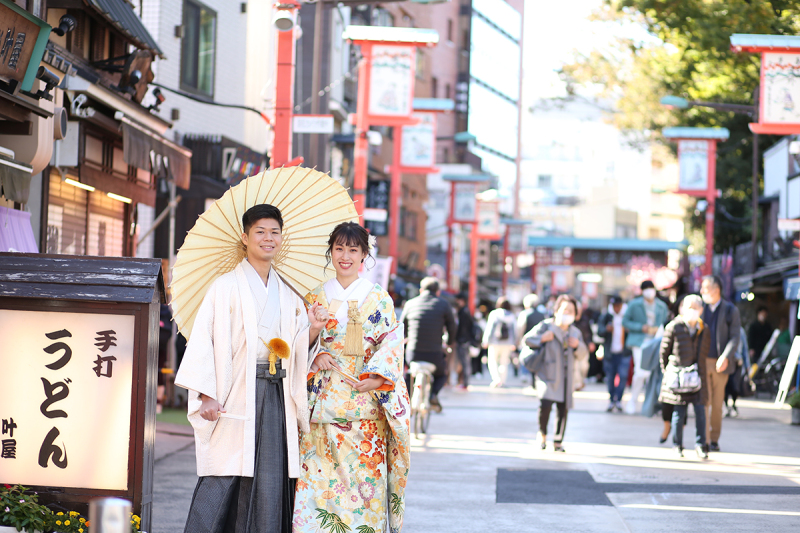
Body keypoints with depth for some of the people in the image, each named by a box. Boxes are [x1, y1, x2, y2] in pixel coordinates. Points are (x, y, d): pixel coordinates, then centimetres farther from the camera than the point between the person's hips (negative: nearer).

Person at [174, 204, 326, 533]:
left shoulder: (288, 295, 16)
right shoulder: (226, 287, 2)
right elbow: (204, 339, -5)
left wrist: (312, 330, -3)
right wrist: (206, 394, -14)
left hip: (276, 395, 4)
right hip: (235, 395, -4)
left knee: (270, 481, -1)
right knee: (222, 481, -9)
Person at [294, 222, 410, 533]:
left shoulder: (380, 300, 8)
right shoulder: (316, 298, 13)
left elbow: (391, 345, 2)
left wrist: (376, 378, -14)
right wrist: (316, 355, -8)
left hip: (366, 401, -1)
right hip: (324, 400, 1)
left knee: (365, 477, -6)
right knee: (319, 478, -7)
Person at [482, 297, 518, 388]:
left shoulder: (494, 314, -5)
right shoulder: (511, 316, 7)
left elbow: (490, 327, -8)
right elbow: (514, 330, 8)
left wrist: (486, 341, -5)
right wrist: (514, 343, 12)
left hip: (495, 342, -3)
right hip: (508, 343, 3)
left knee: (492, 361, 4)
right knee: (504, 362, 11)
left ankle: (496, 378, -15)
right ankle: (503, 381, 7)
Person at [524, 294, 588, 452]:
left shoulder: (576, 333, 15)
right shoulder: (546, 326, 2)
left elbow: (584, 356, 13)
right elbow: (528, 339, -1)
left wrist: (578, 346, -7)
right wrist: (542, 338, -17)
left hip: (566, 377, 4)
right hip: (548, 374, -4)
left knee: (563, 409, 1)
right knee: (545, 404, -21)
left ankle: (558, 442, 15)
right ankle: (542, 433, 4)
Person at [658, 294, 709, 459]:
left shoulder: (705, 331, 8)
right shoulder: (674, 328, -3)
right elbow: (664, 352, 5)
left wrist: (700, 368, 15)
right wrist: (667, 371, 7)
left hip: (698, 376, 3)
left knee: (700, 411, -3)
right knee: (679, 412, 0)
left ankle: (700, 445, 4)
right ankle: (677, 445, 12)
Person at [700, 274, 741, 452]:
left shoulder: (730, 310, 1)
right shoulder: (700, 308, 7)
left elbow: (734, 337, -4)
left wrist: (725, 357, -19)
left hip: (720, 364, -1)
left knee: (717, 403, 7)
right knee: (703, 401, -7)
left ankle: (714, 439, 17)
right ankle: (704, 440, -5)